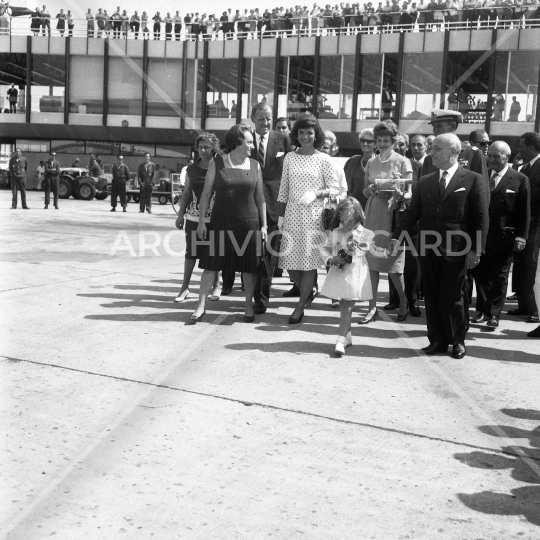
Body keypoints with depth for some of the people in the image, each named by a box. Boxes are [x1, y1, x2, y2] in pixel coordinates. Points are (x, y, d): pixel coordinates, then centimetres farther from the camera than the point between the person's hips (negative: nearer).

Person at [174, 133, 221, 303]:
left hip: (214, 218, -2)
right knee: (191, 252, 4)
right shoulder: (192, 169, 7)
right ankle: (185, 287, 10)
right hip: (193, 217, 2)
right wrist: (181, 214, 8)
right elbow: (186, 193, 11)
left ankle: (216, 286, 20)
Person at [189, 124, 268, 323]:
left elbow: (260, 197, 8)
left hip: (249, 223, 2)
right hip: (221, 222, -1)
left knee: (249, 266, 4)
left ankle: (249, 305, 18)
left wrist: (263, 225, 5)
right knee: (212, 264, -2)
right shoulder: (217, 163, 1)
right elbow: (206, 193, 2)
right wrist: (201, 221, -3)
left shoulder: (255, 165, 6)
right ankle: (201, 306, 4)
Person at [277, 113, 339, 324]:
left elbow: (335, 189, -1)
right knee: (289, 261, 3)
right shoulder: (290, 158, 7)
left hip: (314, 216, -3)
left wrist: (316, 193, -18)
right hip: (292, 215, 3)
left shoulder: (324, 159, -2)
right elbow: (284, 188, 10)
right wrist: (280, 215, 6)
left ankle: (300, 306, 11)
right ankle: (308, 292, 31)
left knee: (309, 260, 0)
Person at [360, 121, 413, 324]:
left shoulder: (403, 162, 0)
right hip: (373, 213, 4)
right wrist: (370, 189, -7)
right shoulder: (371, 163, 12)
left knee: (393, 263, -1)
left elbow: (409, 194, 0)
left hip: (393, 213, -4)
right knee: (370, 261, 0)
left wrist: (400, 195, -22)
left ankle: (403, 302, 22)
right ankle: (372, 308, 7)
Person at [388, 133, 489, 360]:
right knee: (432, 297, 8)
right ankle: (437, 341, 19)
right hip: (428, 249, 4)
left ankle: (457, 341, 20)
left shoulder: (473, 180, -1)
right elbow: (412, 212, 9)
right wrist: (397, 237, -4)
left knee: (453, 298, 2)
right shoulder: (425, 182, 12)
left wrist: (475, 250, -9)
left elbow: (481, 218, -3)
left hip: (456, 251, -4)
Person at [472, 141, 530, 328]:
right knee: (481, 274, 8)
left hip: (504, 237, -3)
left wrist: (521, 237, -9)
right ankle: (482, 310, 21)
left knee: (499, 277, 5)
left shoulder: (520, 179, -2)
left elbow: (525, 212, -3)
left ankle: (494, 314, 13)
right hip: (481, 234, 3)